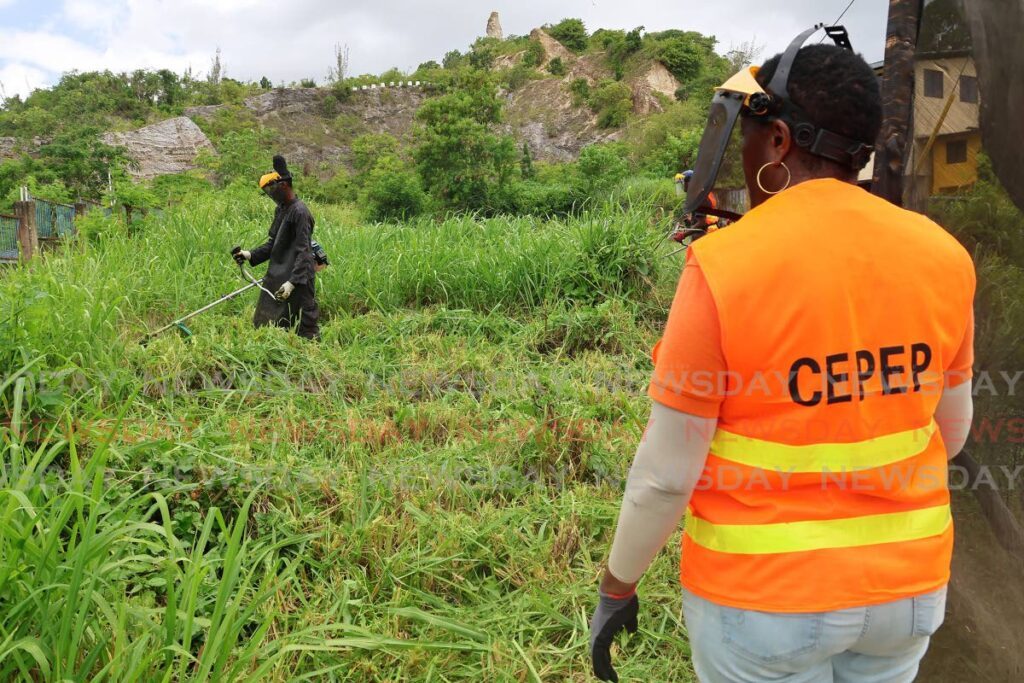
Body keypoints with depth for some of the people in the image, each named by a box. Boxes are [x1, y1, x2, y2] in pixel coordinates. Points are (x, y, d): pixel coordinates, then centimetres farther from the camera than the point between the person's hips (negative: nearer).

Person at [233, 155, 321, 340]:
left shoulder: (299, 212, -16)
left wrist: (292, 282, -27)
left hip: (297, 279, -10)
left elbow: (303, 252, -21)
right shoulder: (280, 209, 13)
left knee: (305, 328, -4)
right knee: (263, 325, 13)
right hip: (276, 277, 10)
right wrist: (251, 255, 5)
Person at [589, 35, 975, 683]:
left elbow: (666, 471, -17)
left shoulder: (724, 269, -22)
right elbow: (950, 431, 6)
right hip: (903, 583, 5)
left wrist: (616, 587, -3)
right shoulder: (941, 257, -6)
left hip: (763, 593, -5)